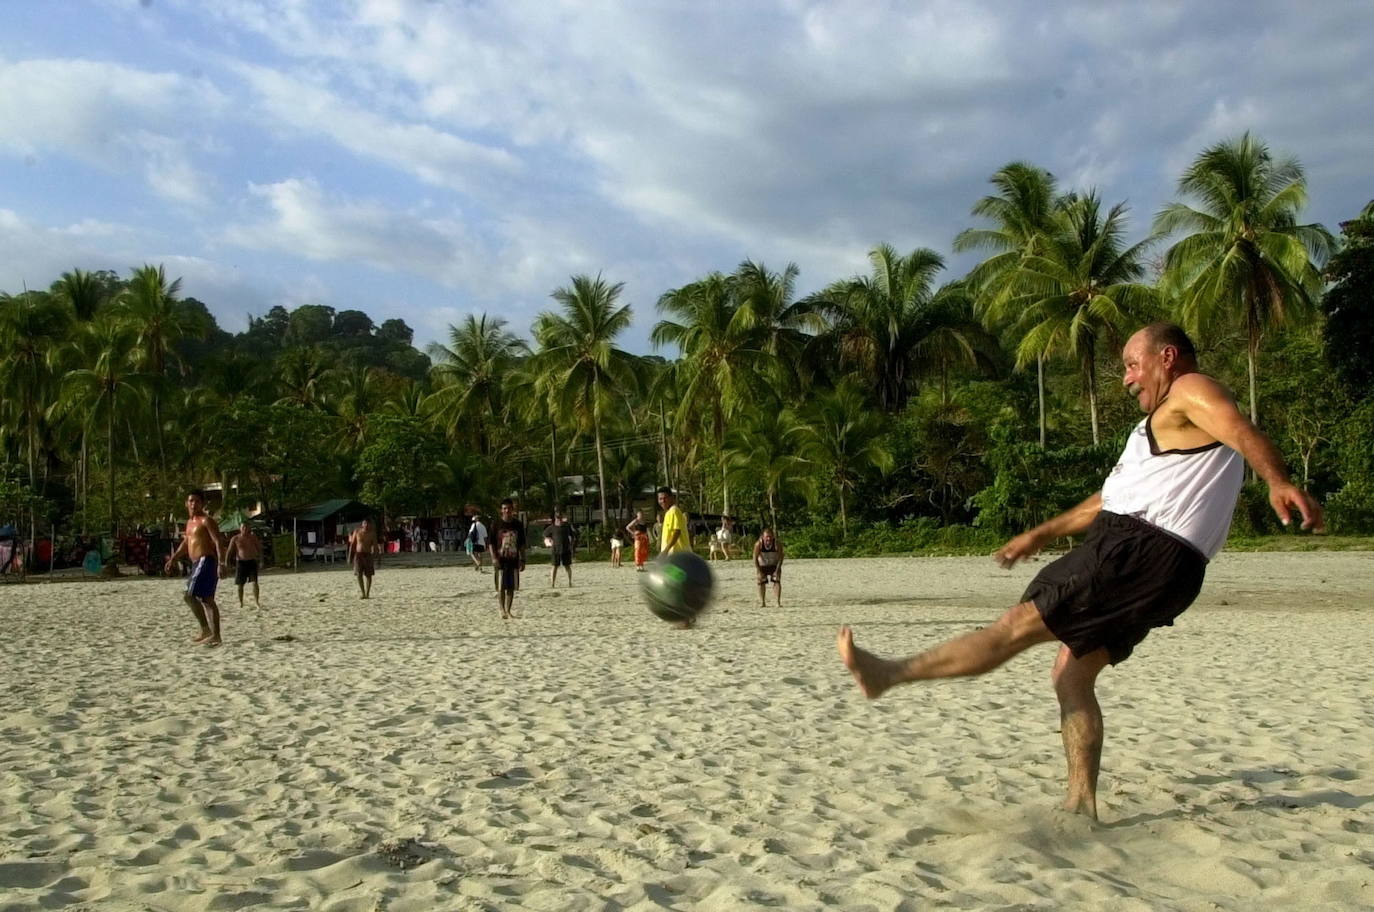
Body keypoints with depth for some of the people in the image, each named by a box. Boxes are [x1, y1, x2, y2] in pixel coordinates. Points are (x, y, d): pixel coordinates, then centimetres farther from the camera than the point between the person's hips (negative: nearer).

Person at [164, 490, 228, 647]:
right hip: (198, 564, 10)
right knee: (207, 600, 10)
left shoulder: (206, 520, -9)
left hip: (206, 562, -10)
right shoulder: (190, 522, 19)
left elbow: (219, 542, -18)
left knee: (190, 596, -15)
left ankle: (205, 629, -10)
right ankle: (215, 635, 13)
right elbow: (185, 543, 30)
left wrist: (221, 563, -28)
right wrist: (172, 560, 26)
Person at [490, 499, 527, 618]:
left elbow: (522, 545, 9)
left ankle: (508, 610, 13)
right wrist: (494, 558, -12)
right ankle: (502, 610, 5)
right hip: (500, 561, -3)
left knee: (511, 587, 5)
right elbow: (492, 543, -3)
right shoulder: (496, 524, -3)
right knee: (501, 587, -2)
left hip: (513, 561, 3)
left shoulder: (518, 525, 5)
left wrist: (522, 560, 5)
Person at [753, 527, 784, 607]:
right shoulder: (758, 544, -25)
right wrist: (758, 571, -20)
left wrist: (777, 570, -20)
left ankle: (778, 602, -16)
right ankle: (762, 603, 5)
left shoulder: (777, 544, -25)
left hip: (775, 565, -1)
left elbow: (780, 557, -17)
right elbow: (755, 558, -18)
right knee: (761, 582, -3)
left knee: (777, 581, -13)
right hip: (762, 566, 1)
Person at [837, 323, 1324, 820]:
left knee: (1018, 625, -12)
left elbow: (1244, 433, -19)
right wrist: (1041, 534, 39)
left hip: (1146, 550, -10)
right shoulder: (1162, 423, 33)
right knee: (1072, 673, 9)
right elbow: (1110, 498, 38)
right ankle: (1080, 805, 9)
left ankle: (887, 672, -13)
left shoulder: (1191, 391, 2)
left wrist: (1279, 482, -39)